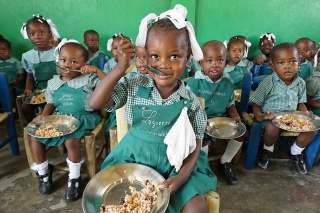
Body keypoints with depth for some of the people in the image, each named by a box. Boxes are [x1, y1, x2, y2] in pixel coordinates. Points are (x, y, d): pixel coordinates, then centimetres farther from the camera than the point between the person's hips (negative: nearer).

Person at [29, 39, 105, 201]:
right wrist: (44, 115, -7)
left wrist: (96, 70, -23)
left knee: (71, 140, -31)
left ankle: (74, 178, -4)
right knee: (35, 136, -8)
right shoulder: (53, 83, 8)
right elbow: (51, 103, 12)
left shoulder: (88, 79, -7)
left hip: (81, 118, -5)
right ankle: (43, 172, 18)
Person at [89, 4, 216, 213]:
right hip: (133, 159, 1)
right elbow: (95, 103, -15)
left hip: (174, 165, 0)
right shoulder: (134, 87, -9)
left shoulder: (190, 102, -10)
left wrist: (182, 176, -20)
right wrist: (121, 66, -22)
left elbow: (195, 144, -4)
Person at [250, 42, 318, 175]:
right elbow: (256, 104, -10)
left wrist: (306, 113, -7)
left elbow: (300, 103, 13)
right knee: (272, 129, -35)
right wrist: (260, 116, -28)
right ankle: (267, 149, 2)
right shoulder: (268, 83, -13)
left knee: (312, 128, -13)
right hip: (271, 116, -5)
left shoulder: (300, 83, 2)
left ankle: (295, 152, 16)